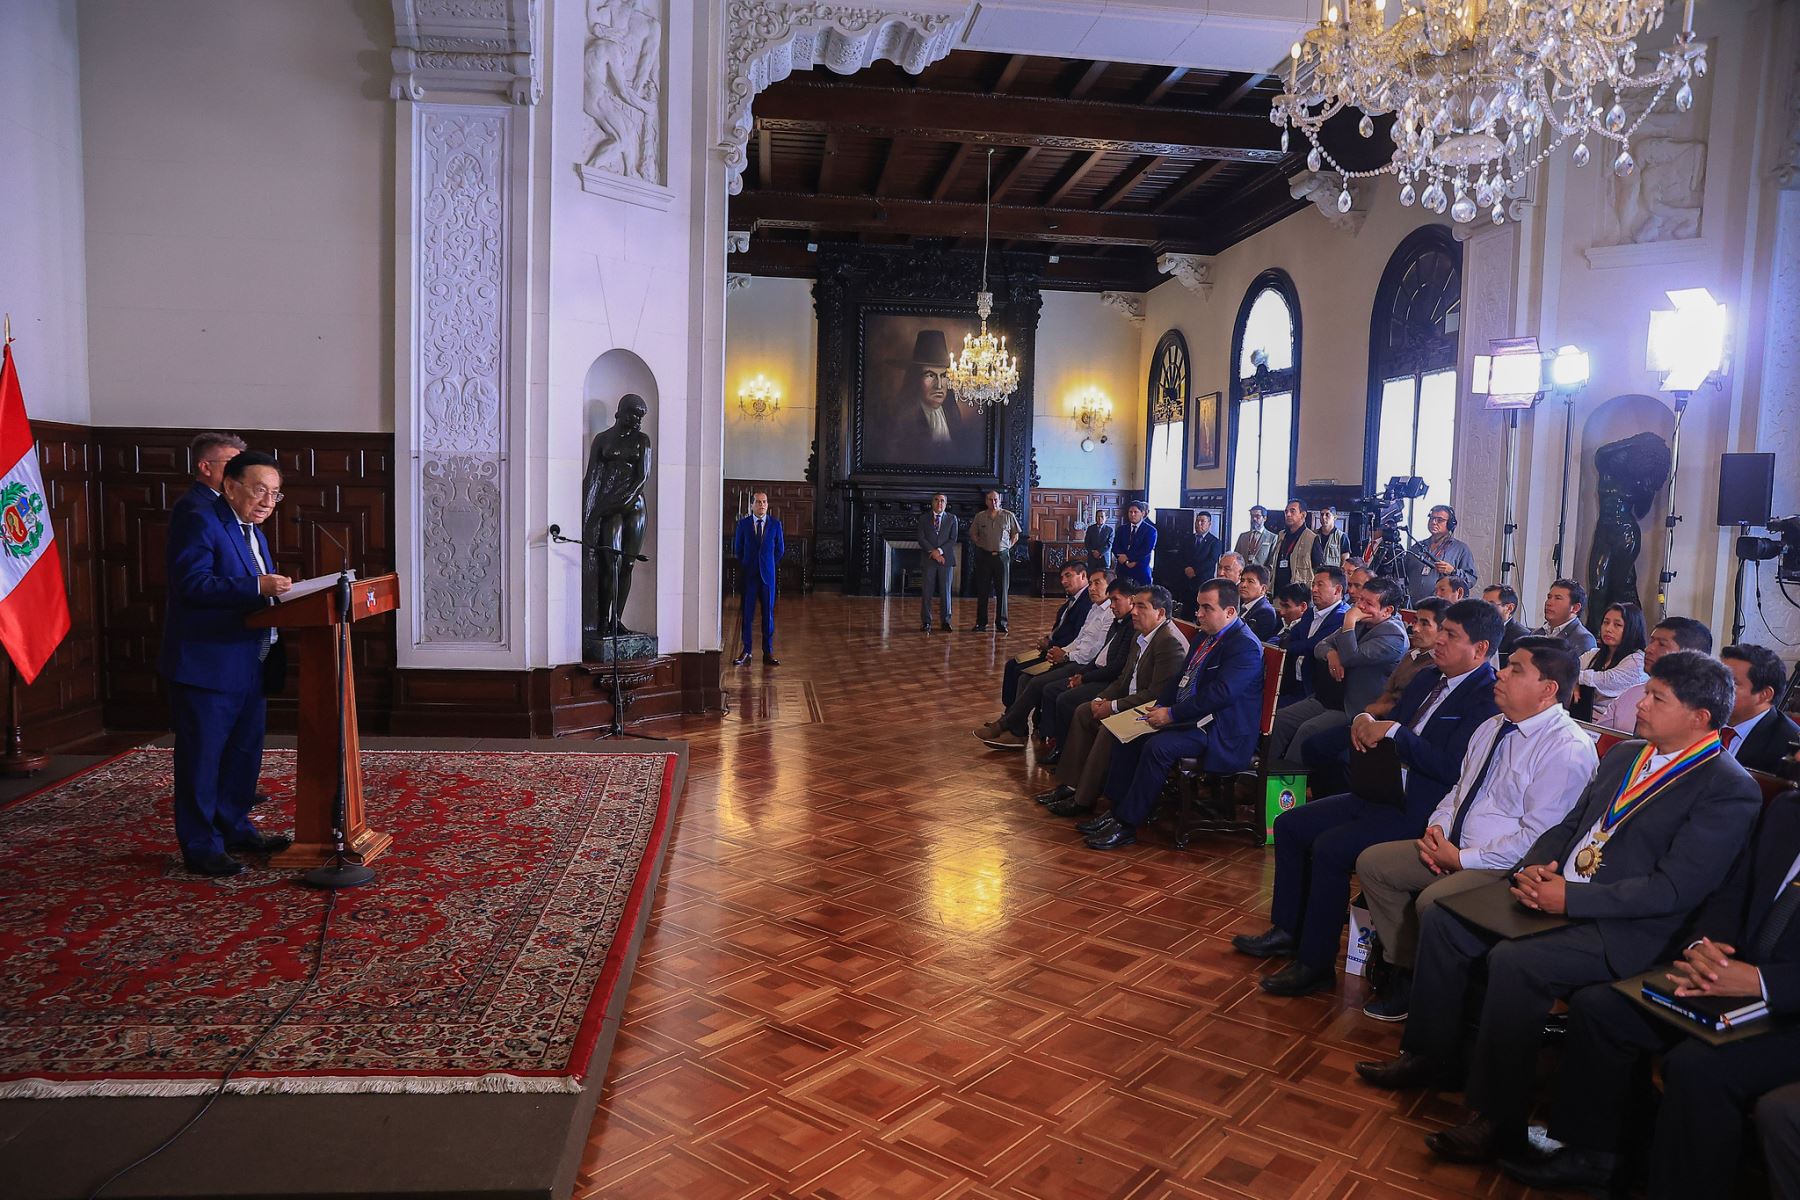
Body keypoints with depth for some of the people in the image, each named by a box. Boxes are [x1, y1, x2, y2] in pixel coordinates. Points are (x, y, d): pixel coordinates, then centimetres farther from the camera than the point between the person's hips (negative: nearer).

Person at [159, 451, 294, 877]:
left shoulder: (254, 533, 18)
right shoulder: (197, 522, -12)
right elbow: (192, 584, -24)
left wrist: (277, 591, 3)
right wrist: (257, 587, -32)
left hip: (250, 666, 9)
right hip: (208, 665, -9)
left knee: (245, 754, 17)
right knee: (202, 759, 0)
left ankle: (235, 828, 29)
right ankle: (200, 846, 8)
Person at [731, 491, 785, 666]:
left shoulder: (775, 524, 5)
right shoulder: (743, 523, 3)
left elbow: (780, 549, 11)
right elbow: (737, 548, 10)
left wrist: (769, 564, 10)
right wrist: (746, 566, 11)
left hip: (768, 574, 0)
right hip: (748, 574, 0)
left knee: (768, 613, 2)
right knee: (747, 614, 1)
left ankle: (768, 652, 7)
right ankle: (746, 651, 9)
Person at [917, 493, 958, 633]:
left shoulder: (952, 518, 10)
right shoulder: (924, 519, 10)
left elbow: (953, 539, 1)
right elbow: (921, 539, 0)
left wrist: (940, 550, -11)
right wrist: (933, 551, -12)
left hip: (946, 559, 0)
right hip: (928, 560, 0)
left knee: (946, 591, 1)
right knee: (926, 592, -2)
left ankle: (945, 621, 6)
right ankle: (926, 622, 3)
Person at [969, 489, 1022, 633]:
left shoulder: (1008, 516, 1)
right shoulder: (979, 517, 4)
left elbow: (1016, 534, 10)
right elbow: (973, 534, 15)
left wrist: (1008, 546, 0)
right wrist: (980, 544, 4)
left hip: (1002, 556, -1)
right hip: (984, 556, 1)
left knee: (1002, 591, 2)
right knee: (982, 591, 3)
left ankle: (1001, 623, 9)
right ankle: (981, 623, 8)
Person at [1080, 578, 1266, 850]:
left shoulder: (1245, 646, -16)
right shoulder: (1204, 636, 15)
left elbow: (1221, 694, -25)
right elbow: (1181, 678, 19)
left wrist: (1172, 714, -22)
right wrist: (1160, 707, 0)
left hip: (1223, 734, -10)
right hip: (1191, 718, 10)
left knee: (1157, 746, -29)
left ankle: (1127, 824, -20)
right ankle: (1116, 810, 0)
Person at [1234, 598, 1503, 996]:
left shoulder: (1489, 698, -15)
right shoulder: (1428, 679, 13)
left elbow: (1451, 767, -25)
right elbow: (1390, 719, 21)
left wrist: (1392, 731, -21)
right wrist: (1365, 721, -3)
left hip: (1419, 811, -10)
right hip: (1381, 795, 10)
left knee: (1330, 848, -25)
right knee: (1289, 825, 6)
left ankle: (1315, 963, -10)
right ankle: (1287, 930, 19)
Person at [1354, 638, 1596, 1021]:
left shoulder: (1568, 748, -18)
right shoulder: (1492, 728, 10)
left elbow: (1537, 838, -22)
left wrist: (1463, 858, -17)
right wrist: (1437, 827, 0)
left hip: (1509, 867, -9)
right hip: (1454, 848, 9)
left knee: (1433, 901, -30)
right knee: (1372, 862, 1)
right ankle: (1407, 973, 10)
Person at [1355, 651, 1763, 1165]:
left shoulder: (1730, 790, -11)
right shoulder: (1624, 755, 13)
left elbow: (1675, 889, -19)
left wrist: (1570, 899, -22)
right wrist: (1533, 867, -3)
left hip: (1623, 929, -8)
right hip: (1555, 889, 8)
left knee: (1514, 962, -30)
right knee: (1442, 919, -3)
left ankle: (1497, 1121, -15)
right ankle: (1428, 1056, 12)